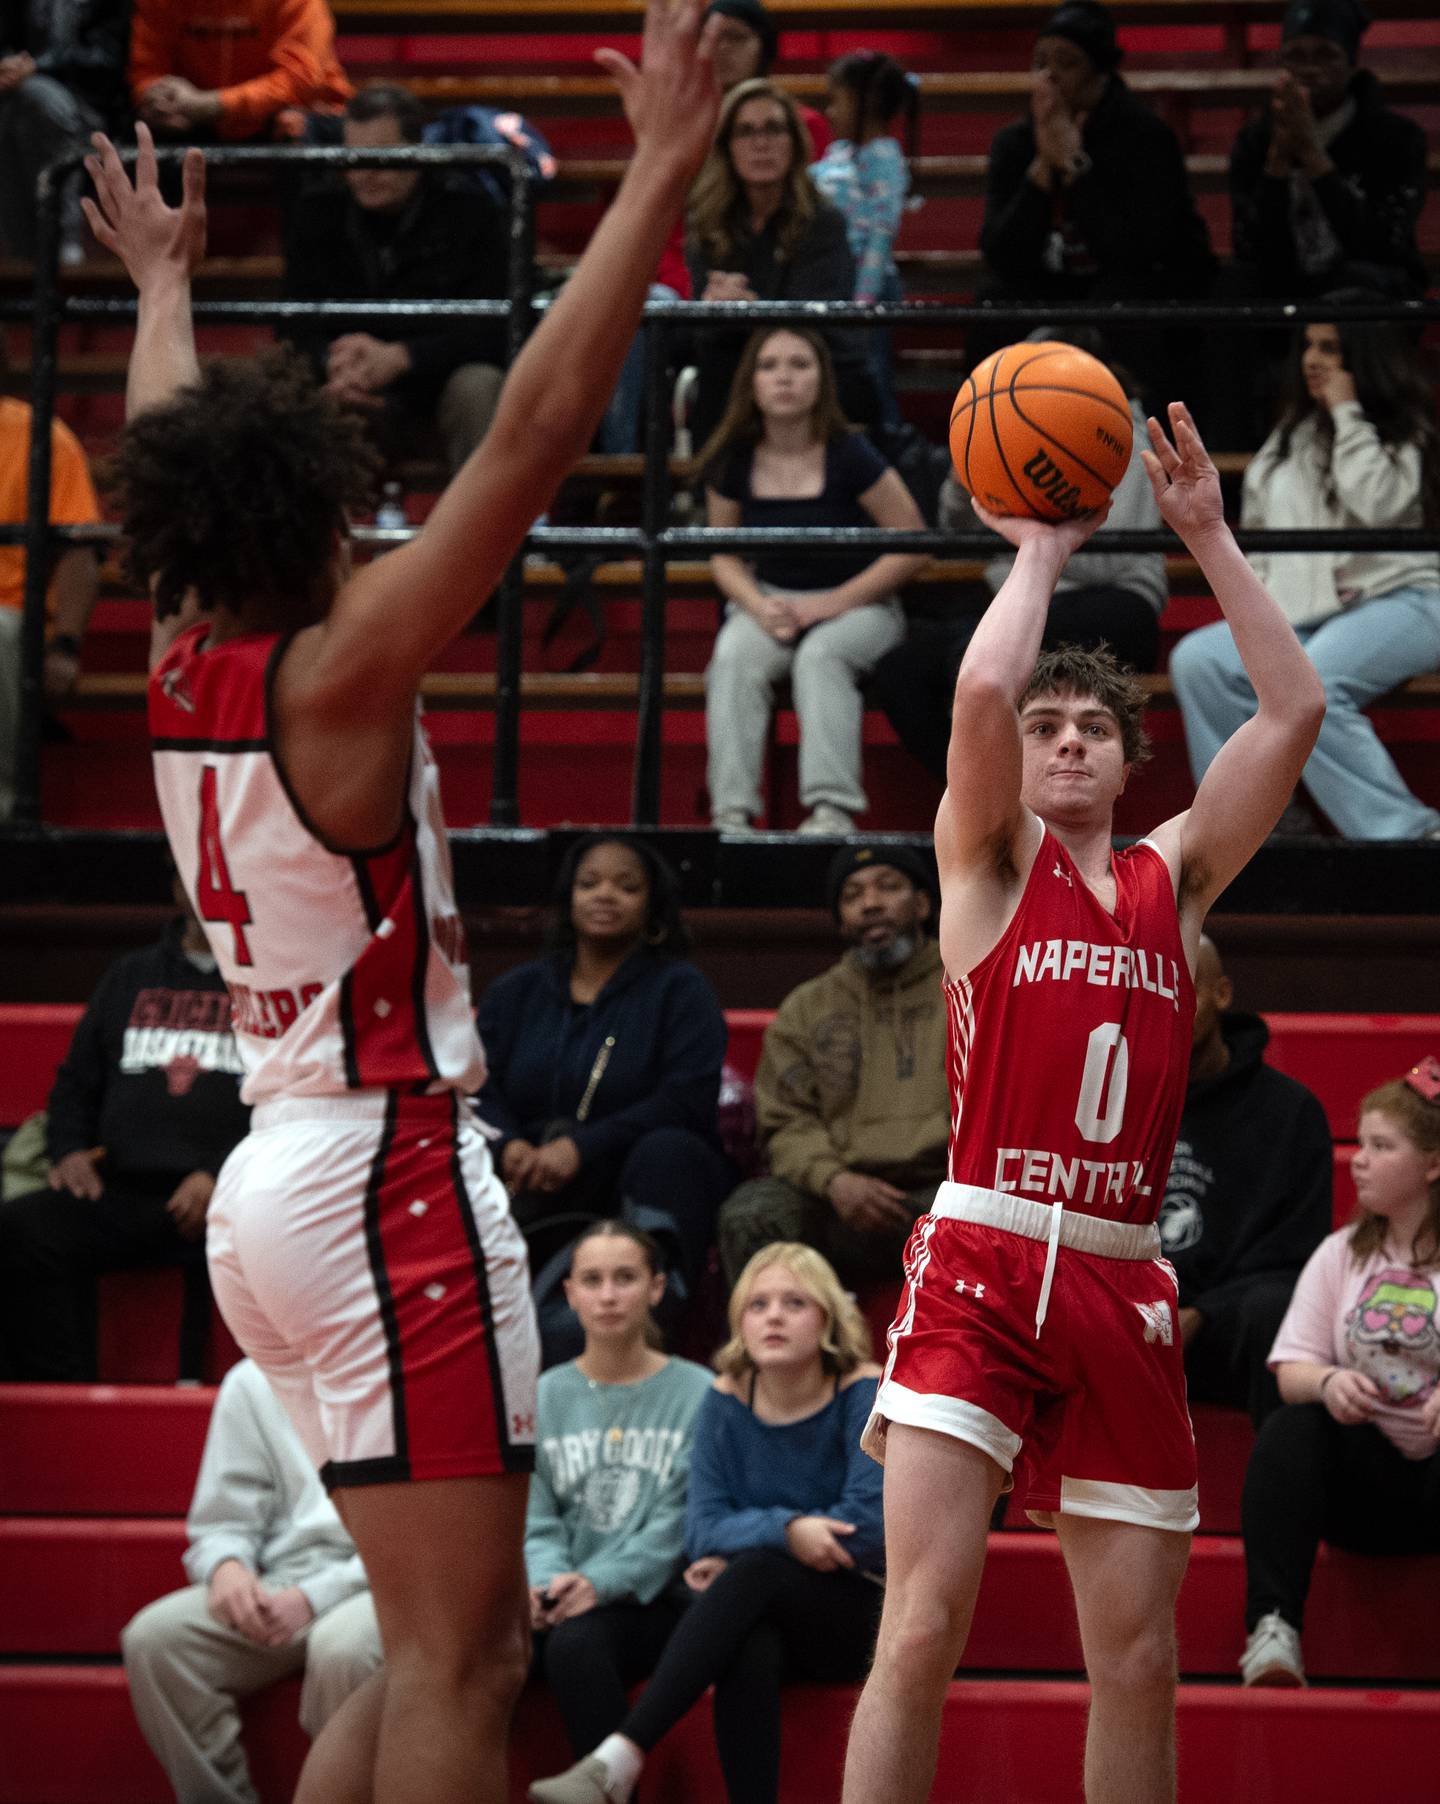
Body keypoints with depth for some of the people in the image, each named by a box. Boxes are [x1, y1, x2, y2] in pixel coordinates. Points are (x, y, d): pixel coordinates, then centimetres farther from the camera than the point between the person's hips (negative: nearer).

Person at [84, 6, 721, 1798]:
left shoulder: (178, 667, 8)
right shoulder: (338, 670, -13)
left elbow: (172, 470, 28)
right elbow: (533, 432, -19)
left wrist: (163, 282, 45)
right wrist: (657, 176, -19)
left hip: (279, 1181, 9)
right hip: (391, 1181, -9)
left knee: (449, 1646, 15)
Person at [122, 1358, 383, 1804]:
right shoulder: (252, 1381, 14)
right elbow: (222, 1522, 15)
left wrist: (313, 1597, -19)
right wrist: (226, 1568, -11)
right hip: (281, 1589, 4)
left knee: (341, 1647, -39)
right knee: (153, 1637, -24)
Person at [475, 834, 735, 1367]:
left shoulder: (679, 990, 6)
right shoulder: (515, 993, 19)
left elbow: (687, 1101, -10)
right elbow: (477, 1089, 6)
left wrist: (583, 1148, -21)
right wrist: (509, 1146, -18)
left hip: (643, 1185, -3)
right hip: (538, 1194, 3)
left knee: (667, 1151, -36)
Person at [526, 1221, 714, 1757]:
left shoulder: (698, 1393, 5)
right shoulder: (543, 1397, 16)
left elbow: (680, 1521, -4)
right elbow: (536, 1517, 10)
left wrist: (599, 1582, -17)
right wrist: (546, 1581, -13)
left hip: (653, 1598, -3)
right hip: (566, 1596, 3)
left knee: (575, 1643, -37)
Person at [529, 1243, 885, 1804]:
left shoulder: (863, 1394, -7)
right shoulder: (727, 1401, 3)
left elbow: (870, 1526, -17)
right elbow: (703, 1530, -4)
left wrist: (741, 1544, -12)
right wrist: (785, 1530, -23)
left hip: (853, 1614, -2)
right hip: (760, 1617, 2)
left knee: (753, 1570, -35)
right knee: (749, 1655, -37)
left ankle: (621, 1757, -44)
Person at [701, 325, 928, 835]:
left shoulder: (849, 456, -12)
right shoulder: (733, 462, 0)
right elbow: (724, 555, 11)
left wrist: (833, 604, -15)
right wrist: (760, 608, -11)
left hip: (858, 604, -3)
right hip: (769, 599, 3)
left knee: (820, 656, -36)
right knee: (733, 657, -30)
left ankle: (832, 809, -45)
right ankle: (731, 813, -40)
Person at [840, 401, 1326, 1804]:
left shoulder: (1174, 879, 17)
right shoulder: (990, 861, 7)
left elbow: (1293, 711, 10)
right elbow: (980, 690, -11)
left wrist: (1208, 539, 9)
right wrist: (1040, 552, 3)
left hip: (1120, 1289, 4)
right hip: (982, 1258, -4)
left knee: (1137, 1659, 5)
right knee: (923, 1626, -16)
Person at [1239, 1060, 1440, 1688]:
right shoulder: (1341, 1255, 14)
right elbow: (1291, 1369, 6)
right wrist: (1327, 1382, -18)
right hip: (1368, 1478, 4)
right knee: (1289, 1429, -25)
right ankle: (1273, 1628, -35)